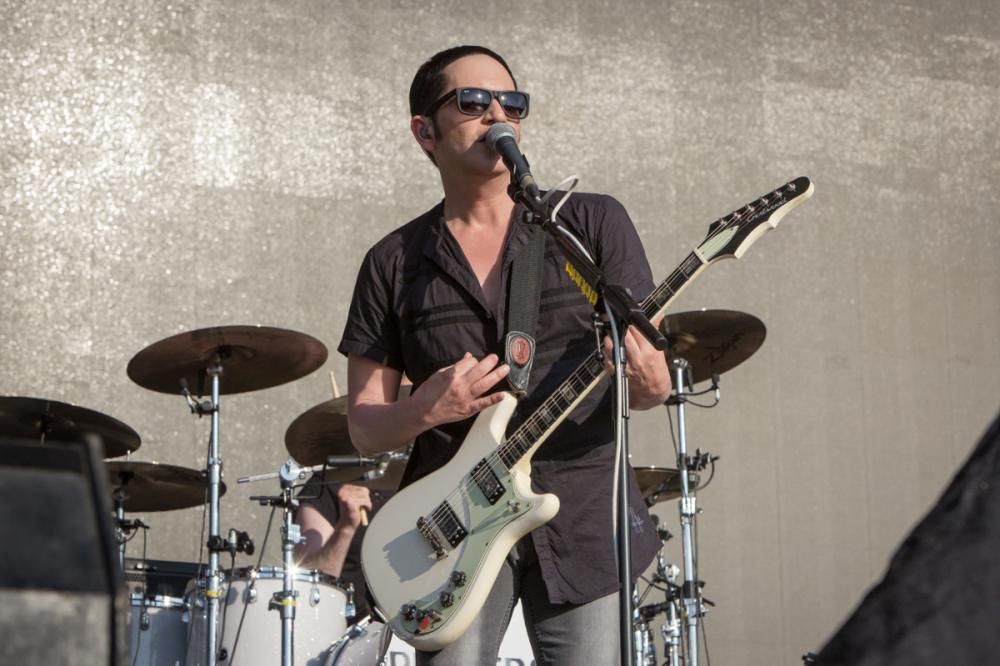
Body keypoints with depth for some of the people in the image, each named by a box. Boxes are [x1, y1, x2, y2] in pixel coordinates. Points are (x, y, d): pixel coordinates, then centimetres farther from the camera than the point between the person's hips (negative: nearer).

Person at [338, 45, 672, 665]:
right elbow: (364, 424, 7)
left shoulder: (594, 223, 6)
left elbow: (651, 369, 3)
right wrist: (420, 412, -15)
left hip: (582, 521, 0)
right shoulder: (394, 264, 8)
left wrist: (649, 382, -21)